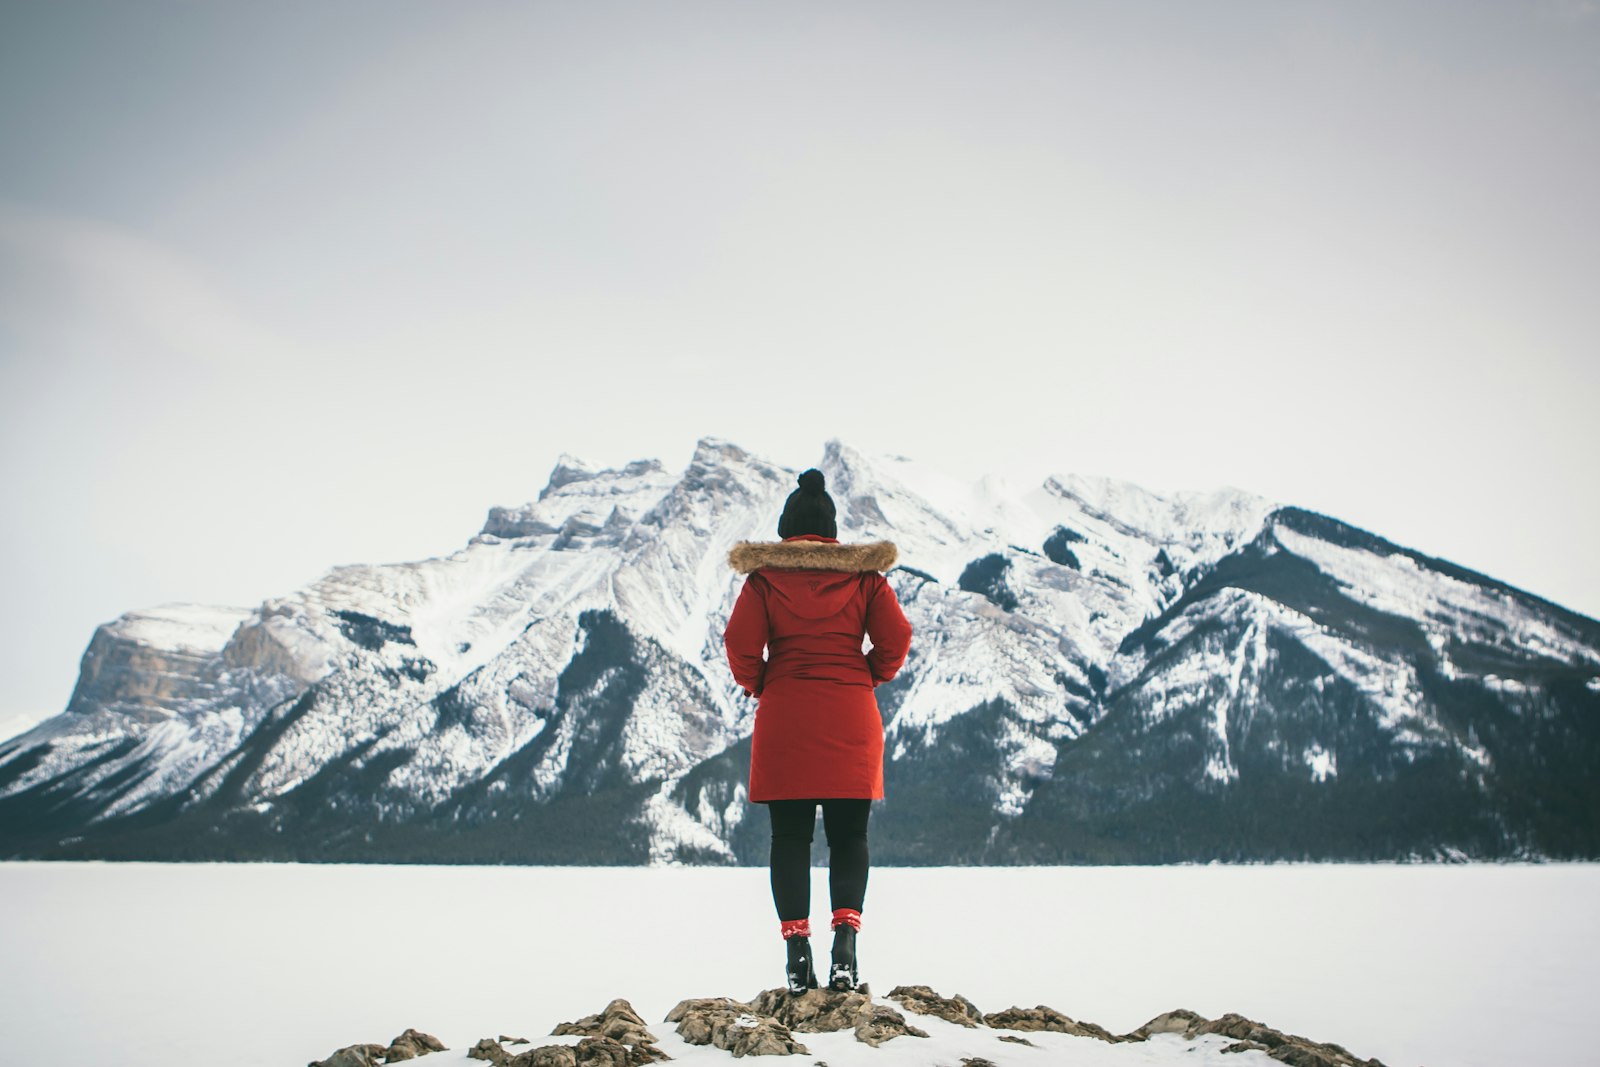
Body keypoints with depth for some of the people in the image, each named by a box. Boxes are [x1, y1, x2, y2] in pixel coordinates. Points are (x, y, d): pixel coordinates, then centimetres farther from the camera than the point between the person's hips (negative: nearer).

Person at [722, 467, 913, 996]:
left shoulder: (765, 574, 2)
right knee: (848, 835, 8)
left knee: (790, 836, 6)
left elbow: (740, 641, -8)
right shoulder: (864, 572, 5)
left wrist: (755, 685, 10)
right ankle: (846, 935, -8)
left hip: (784, 717, -1)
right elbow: (896, 638, -2)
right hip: (851, 719, 1)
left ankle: (796, 948, 1)